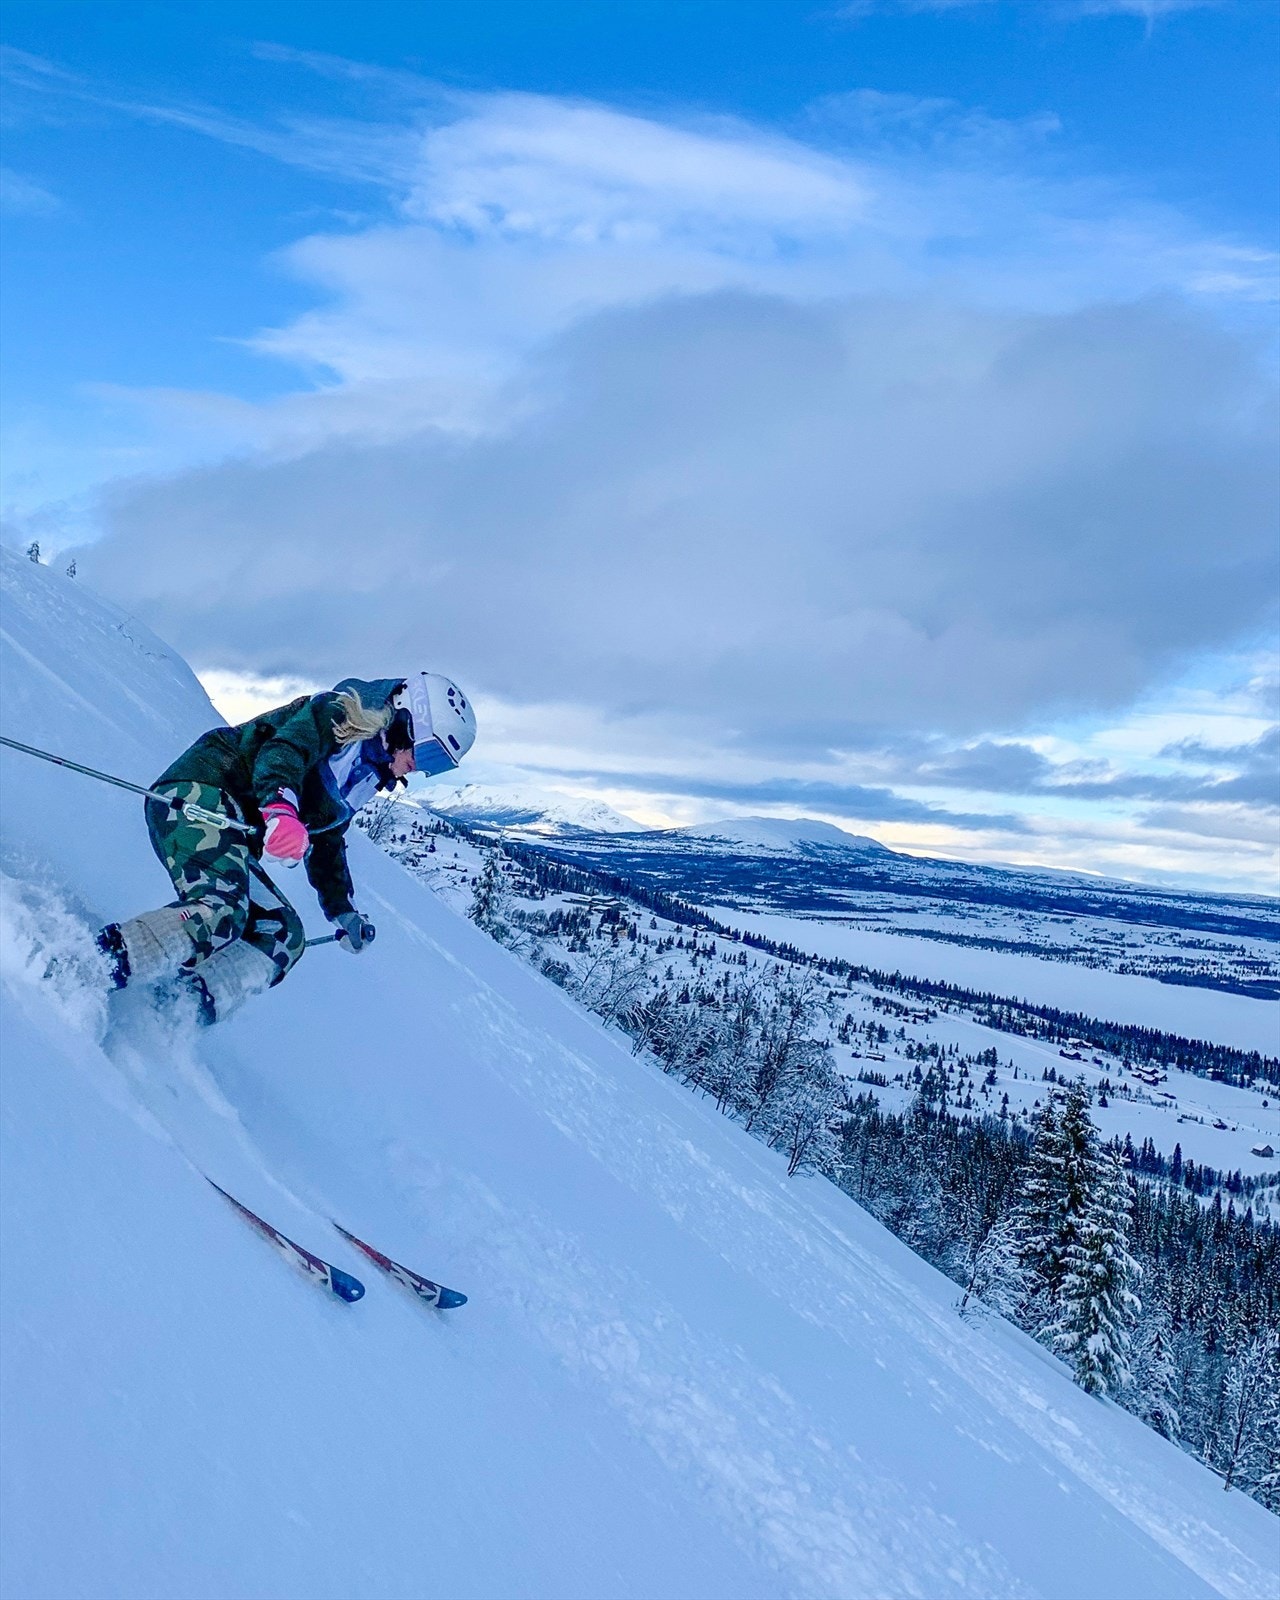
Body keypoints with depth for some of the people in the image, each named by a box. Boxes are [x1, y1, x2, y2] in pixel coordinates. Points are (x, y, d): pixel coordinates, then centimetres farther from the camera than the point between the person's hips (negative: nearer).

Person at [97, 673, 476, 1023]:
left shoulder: (362, 779, 25)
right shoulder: (343, 711, -2)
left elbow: (326, 844, 36)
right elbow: (284, 749, -21)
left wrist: (345, 914, 41)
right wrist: (280, 807, -41)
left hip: (236, 830, 10)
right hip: (200, 795, -10)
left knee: (282, 937, -4)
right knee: (218, 913, -32)